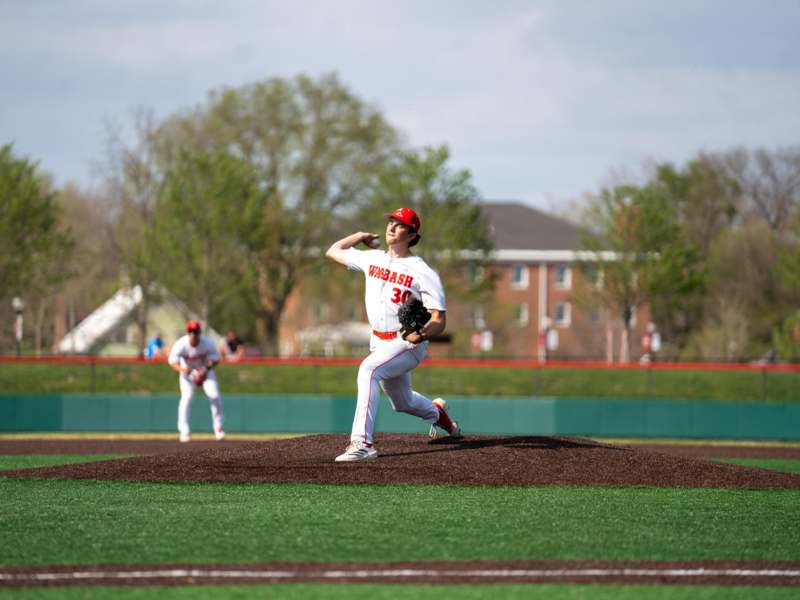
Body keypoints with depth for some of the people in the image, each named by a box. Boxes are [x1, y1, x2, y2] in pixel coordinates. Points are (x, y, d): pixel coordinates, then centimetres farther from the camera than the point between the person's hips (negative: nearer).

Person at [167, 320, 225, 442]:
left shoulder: (207, 343, -24)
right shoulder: (181, 345, -27)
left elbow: (215, 359, -15)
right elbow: (172, 361, -23)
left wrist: (207, 368, -34)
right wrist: (182, 369, -42)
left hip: (205, 371, 1)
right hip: (188, 372, -1)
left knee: (214, 396, -12)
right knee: (186, 397, -19)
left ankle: (218, 427, 6)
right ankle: (184, 430, -12)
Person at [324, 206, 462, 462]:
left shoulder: (423, 272, -12)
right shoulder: (372, 259, 6)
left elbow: (439, 321, -17)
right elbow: (333, 251, 20)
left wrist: (423, 334, -37)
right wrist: (362, 236, 17)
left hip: (408, 343, -7)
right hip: (380, 343, 8)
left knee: (368, 370, -34)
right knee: (402, 401, 24)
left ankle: (363, 443, -40)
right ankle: (437, 412, 59)